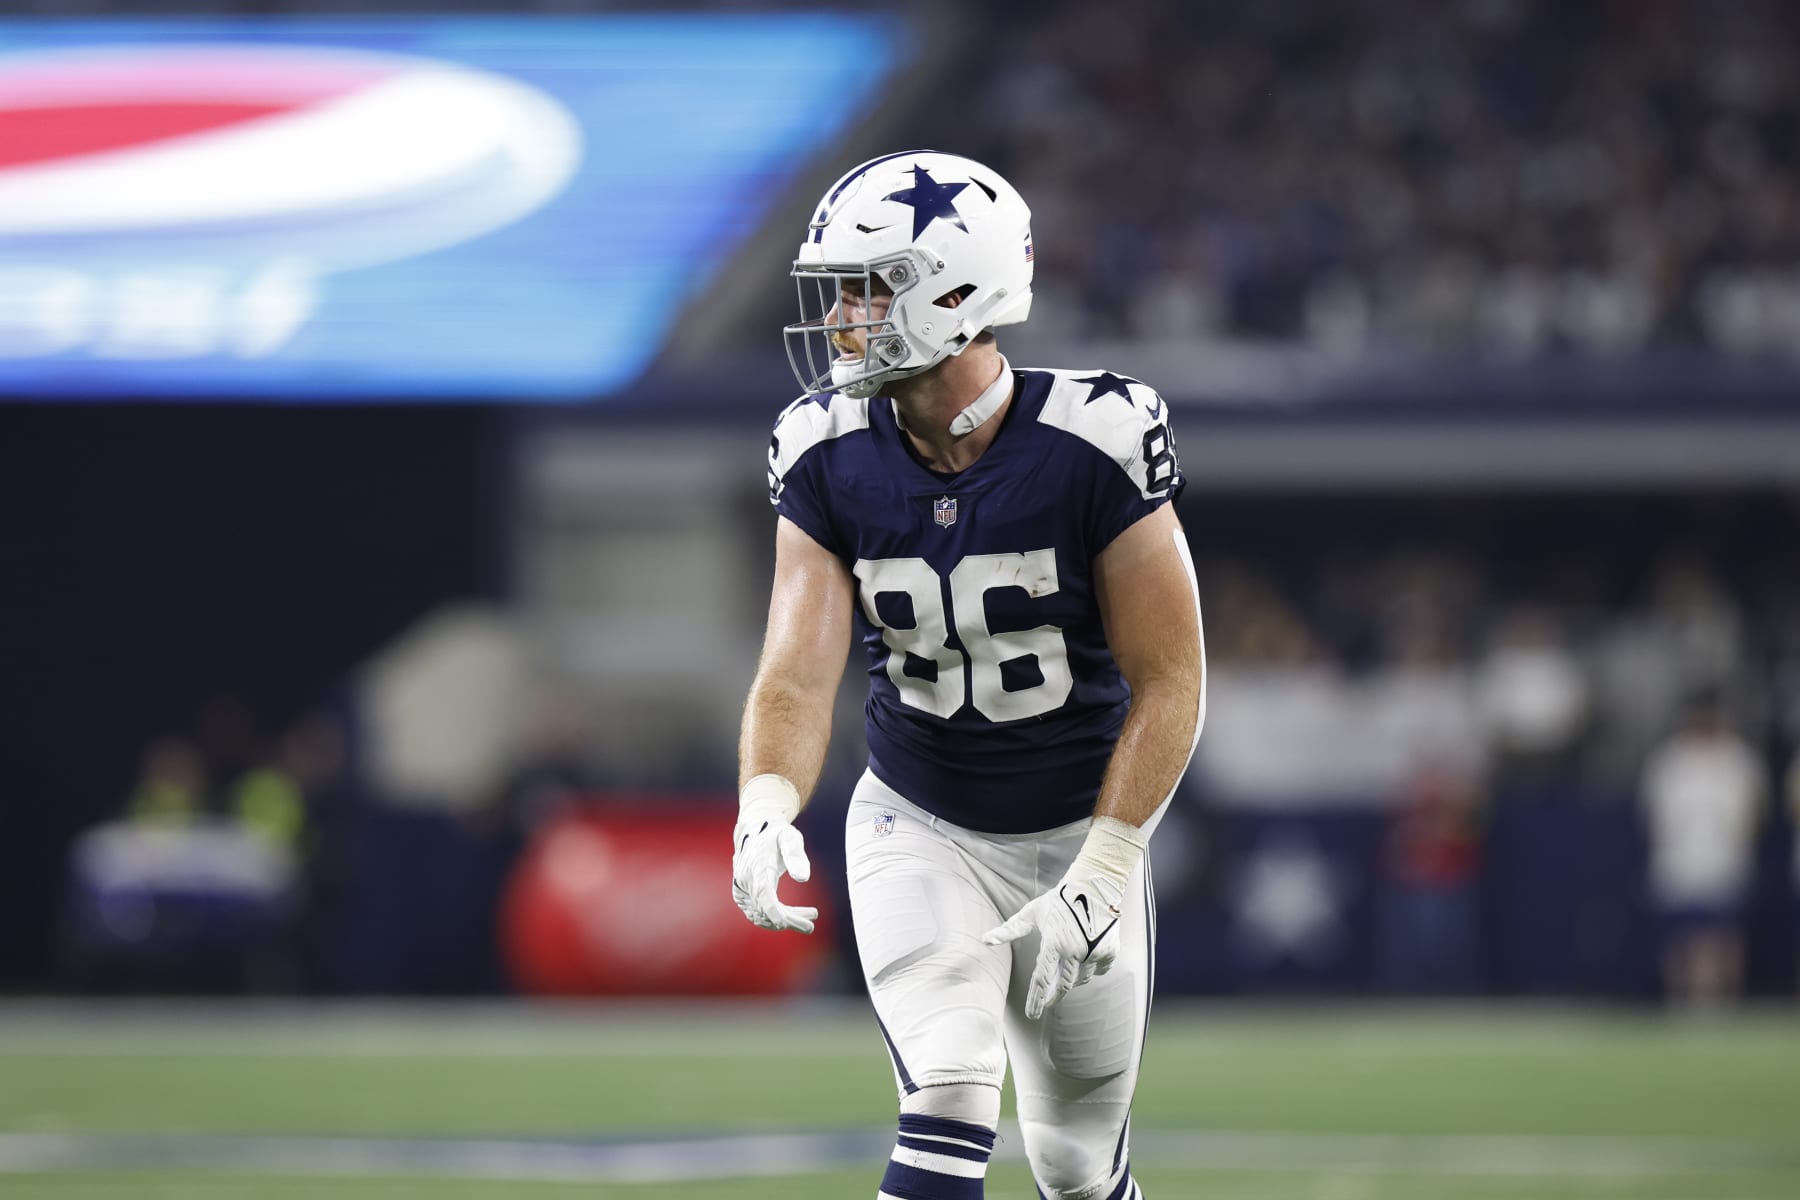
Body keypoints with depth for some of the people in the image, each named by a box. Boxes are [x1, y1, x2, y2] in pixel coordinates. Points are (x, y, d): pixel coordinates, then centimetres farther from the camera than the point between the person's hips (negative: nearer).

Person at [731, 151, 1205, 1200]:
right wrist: (767, 806, -39)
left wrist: (1099, 877, -22)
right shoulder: (828, 460, -11)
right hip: (919, 829, 1)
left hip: (1081, 831, -1)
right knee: (950, 1103, -23)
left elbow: (1169, 683, -16)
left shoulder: (1095, 445, -21)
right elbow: (799, 673, -18)